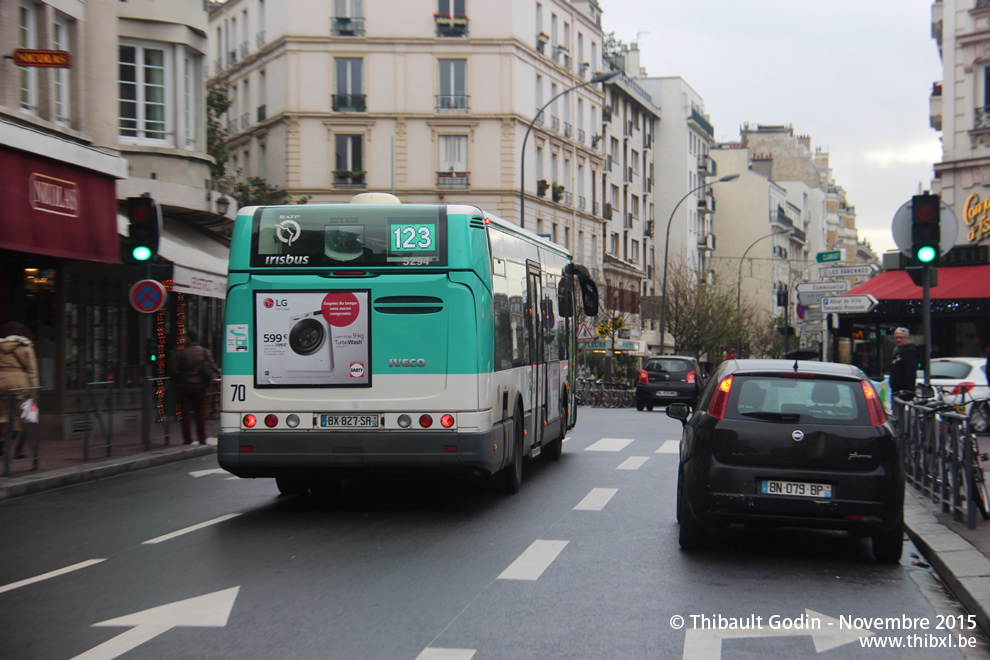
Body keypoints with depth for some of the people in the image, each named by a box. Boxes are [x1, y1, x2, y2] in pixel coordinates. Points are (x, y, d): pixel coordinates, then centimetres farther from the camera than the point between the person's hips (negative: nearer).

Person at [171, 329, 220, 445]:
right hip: (199, 387, 1)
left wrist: (179, 380, 13)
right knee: (200, 414, 8)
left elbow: (174, 371, -4)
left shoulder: (181, 352, -4)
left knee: (186, 414, 5)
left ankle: (187, 439, 3)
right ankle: (202, 439, 8)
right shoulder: (204, 352, -2)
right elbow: (213, 367, -6)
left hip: (184, 386, -1)